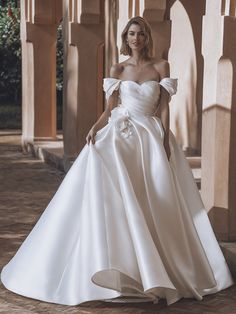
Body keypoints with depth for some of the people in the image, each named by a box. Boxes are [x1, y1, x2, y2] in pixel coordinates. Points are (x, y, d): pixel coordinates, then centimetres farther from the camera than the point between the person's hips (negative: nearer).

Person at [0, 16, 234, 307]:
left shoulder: (161, 66, 6)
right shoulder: (117, 70, 7)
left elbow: (164, 107, 2)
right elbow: (110, 108, 4)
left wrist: (165, 140, -8)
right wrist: (95, 127, -14)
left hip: (151, 137, 0)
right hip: (119, 135, 0)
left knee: (155, 202, -2)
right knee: (113, 194, -18)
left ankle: (155, 264, 12)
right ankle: (117, 265, -15)